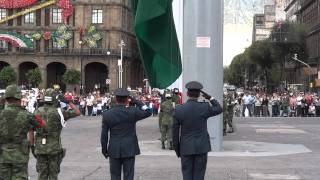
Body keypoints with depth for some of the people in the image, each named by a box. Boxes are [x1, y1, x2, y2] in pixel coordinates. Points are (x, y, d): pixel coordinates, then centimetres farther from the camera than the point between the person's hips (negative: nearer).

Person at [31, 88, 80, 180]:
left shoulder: (37, 112, 1)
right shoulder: (58, 112, -9)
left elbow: (31, 130, 2)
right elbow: (77, 112, -2)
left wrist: (32, 145, 10)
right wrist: (68, 102, 6)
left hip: (40, 147, 3)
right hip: (54, 148, -3)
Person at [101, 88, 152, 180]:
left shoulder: (107, 114, -5)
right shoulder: (133, 112, -11)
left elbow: (104, 135, -1)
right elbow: (148, 112, 4)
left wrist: (104, 150, 9)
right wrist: (136, 102, 4)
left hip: (114, 151, 2)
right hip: (129, 149, -1)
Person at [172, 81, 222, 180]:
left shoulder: (178, 109, -6)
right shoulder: (204, 107, -9)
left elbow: (175, 131, -1)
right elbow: (219, 109, 11)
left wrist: (177, 149, 8)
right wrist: (211, 98, 14)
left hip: (186, 148, 1)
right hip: (201, 147, 0)